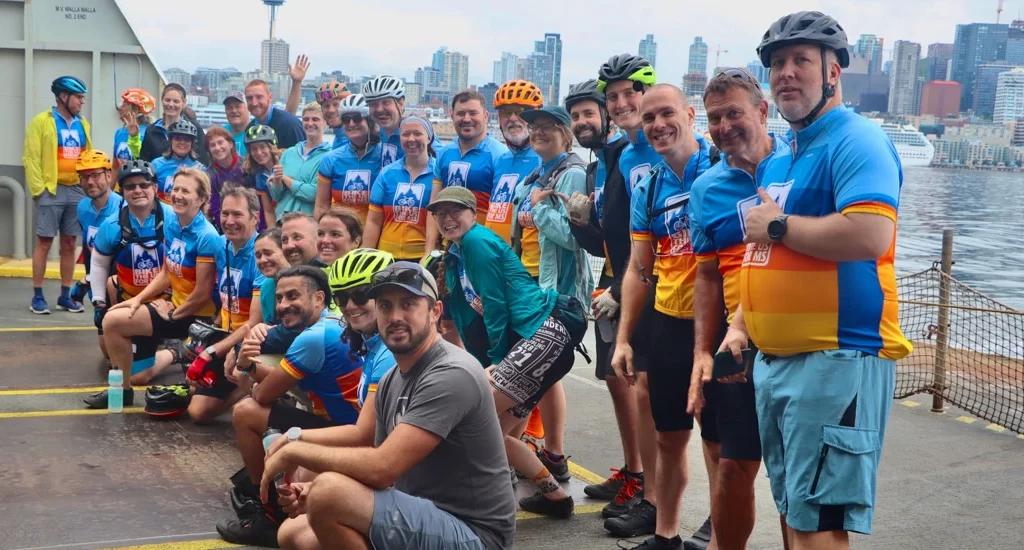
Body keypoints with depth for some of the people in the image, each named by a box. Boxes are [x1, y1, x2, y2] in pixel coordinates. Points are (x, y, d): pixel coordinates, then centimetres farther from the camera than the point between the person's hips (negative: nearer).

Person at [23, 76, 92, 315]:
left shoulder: (82, 125, 12)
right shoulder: (42, 122, -4)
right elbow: (31, 159, -8)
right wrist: (38, 189, -13)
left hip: (77, 191, 5)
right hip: (51, 191, -5)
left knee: (69, 244, 8)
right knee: (44, 243, -1)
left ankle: (65, 296, 15)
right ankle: (37, 296, 5)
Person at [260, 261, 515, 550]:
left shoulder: (452, 375, -19)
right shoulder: (390, 382, 10)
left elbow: (382, 468, -26)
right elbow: (381, 474, 12)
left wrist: (295, 450, -13)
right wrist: (316, 493, -8)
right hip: (425, 519, 9)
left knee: (328, 494, -25)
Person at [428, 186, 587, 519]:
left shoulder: (477, 241, -6)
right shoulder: (454, 257, 21)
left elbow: (494, 304, -11)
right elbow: (468, 319, 22)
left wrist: (497, 360, -8)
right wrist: (486, 364, 11)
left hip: (545, 329, -10)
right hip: (528, 340, 10)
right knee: (493, 430, 10)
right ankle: (555, 495, 21)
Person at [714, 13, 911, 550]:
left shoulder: (856, 140, -11)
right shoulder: (777, 159, 18)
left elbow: (870, 235, -27)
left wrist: (776, 226, -15)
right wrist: (739, 327, 11)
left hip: (836, 359, -9)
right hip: (772, 360, 9)